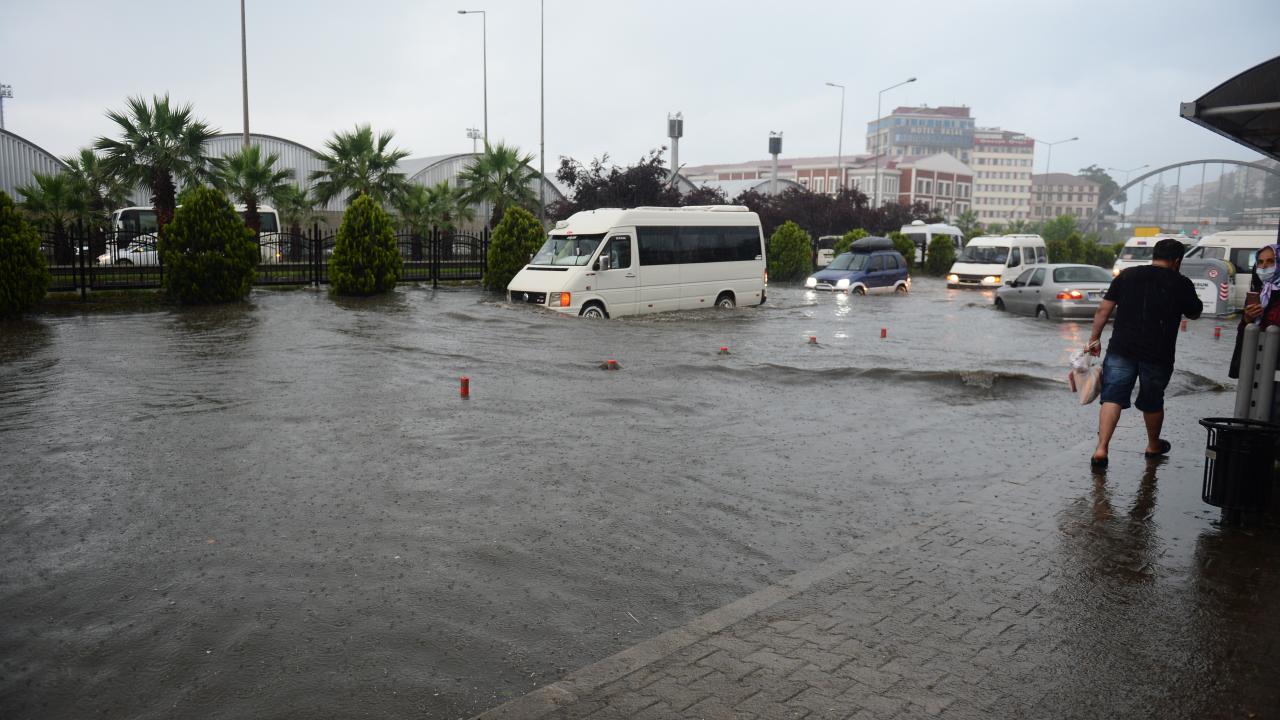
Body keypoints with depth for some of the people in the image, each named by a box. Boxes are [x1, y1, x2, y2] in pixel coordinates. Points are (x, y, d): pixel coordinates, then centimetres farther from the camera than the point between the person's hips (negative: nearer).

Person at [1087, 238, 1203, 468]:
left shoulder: (1127, 275, 5)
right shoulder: (1181, 284, 1)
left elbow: (1103, 310, 2)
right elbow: (1194, 313, 17)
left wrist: (1094, 339, 8)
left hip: (1121, 349, 1)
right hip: (1158, 354, 0)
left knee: (1112, 398, -1)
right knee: (1152, 402, 17)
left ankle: (1102, 448, -13)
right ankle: (1154, 445, 37)